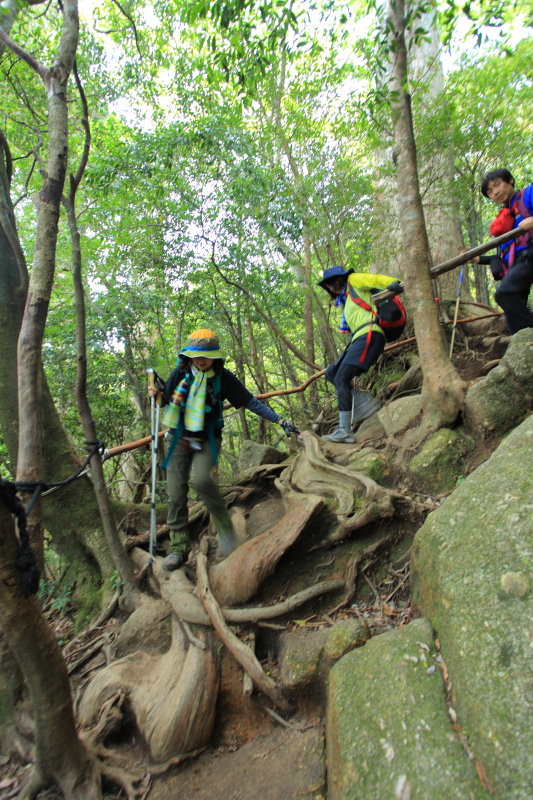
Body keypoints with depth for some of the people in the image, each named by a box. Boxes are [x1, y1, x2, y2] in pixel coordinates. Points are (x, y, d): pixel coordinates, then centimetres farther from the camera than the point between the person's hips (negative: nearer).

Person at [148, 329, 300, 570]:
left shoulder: (223, 377, -8)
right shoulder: (180, 373, -3)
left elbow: (250, 402, -7)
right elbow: (167, 401, 9)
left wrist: (280, 420, -11)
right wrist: (156, 394, -14)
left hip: (207, 439, -2)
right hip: (180, 438, 3)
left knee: (201, 479, -29)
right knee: (176, 494, -1)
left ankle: (224, 528, -8)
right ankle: (179, 548, 14)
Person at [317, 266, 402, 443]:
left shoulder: (353, 280, 9)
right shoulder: (346, 302, 32)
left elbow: (376, 279, -8)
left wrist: (395, 283, -26)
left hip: (369, 335, -9)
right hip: (358, 339, 9)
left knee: (341, 378, -17)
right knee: (331, 372, 8)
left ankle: (344, 430, -18)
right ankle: (366, 401, -2)